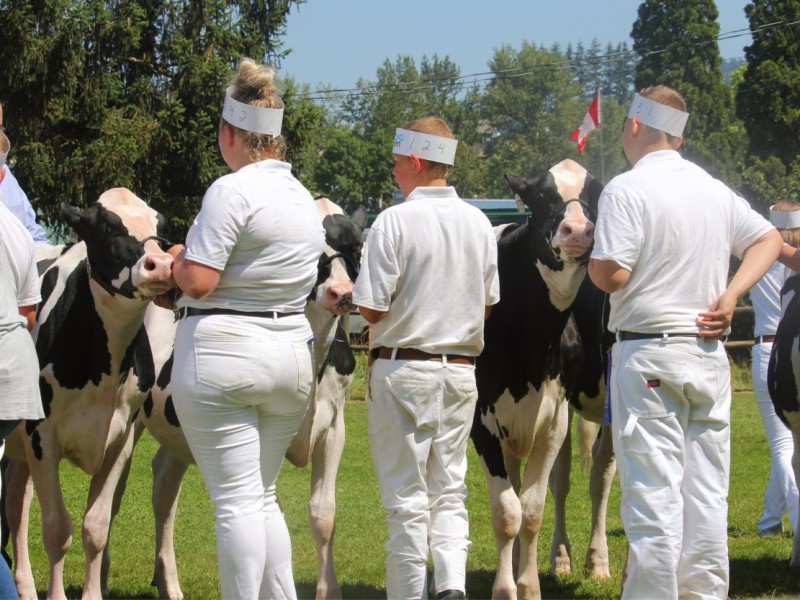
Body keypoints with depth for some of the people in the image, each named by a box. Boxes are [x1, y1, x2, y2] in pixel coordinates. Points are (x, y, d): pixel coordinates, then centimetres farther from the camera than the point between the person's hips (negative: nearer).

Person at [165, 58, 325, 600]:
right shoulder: (304, 197, 12)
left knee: (236, 499, -4)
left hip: (222, 352, -8)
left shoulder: (231, 192, -14)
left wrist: (177, 258, 4)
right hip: (294, 351, 8)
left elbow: (199, 281, -19)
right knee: (263, 495, 16)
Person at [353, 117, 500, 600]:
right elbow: (488, 302, 12)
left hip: (402, 367, -5)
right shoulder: (478, 223, 4)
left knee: (406, 496, 3)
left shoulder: (395, 221, -13)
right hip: (461, 369, 5)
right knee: (450, 491, 12)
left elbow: (371, 308, -13)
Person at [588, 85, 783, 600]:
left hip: (648, 352, -6)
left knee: (653, 493, -5)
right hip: (709, 354, 6)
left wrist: (590, 261, 4)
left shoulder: (627, 190, -10)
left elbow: (611, 275, -17)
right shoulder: (715, 189, 11)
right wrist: (731, 295, 7)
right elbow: (770, 240, 17)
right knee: (708, 491, 9)